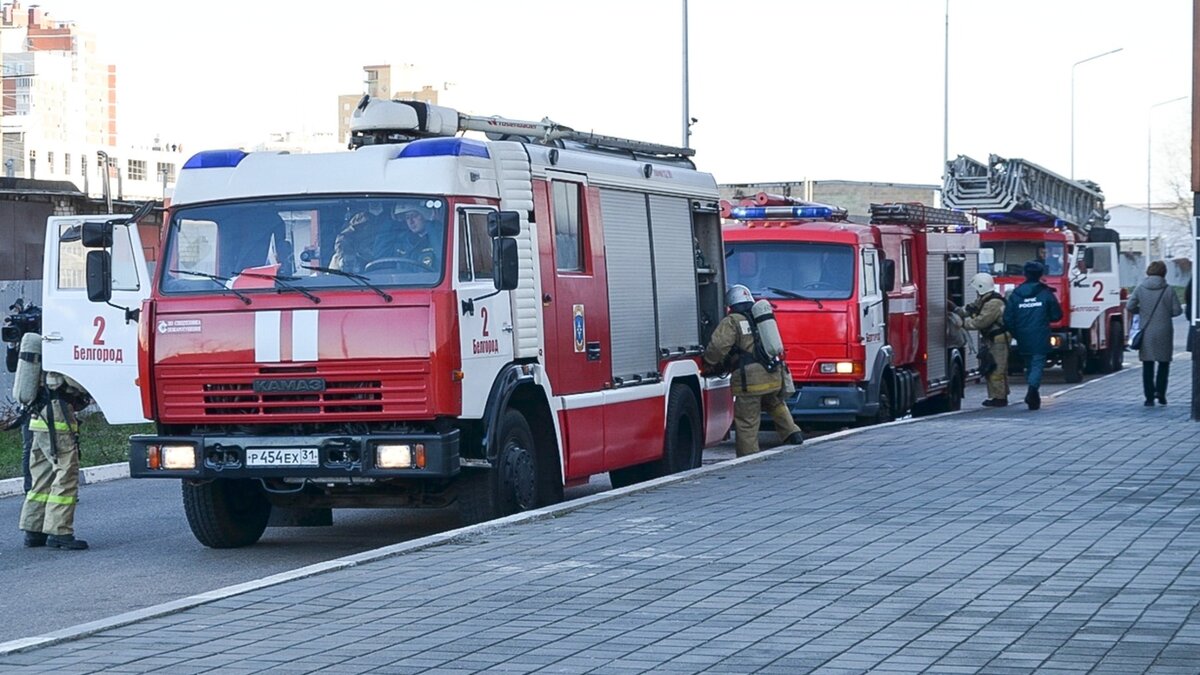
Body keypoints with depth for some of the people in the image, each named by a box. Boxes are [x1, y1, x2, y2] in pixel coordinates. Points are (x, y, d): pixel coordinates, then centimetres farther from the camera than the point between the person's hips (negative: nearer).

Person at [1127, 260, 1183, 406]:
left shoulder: (1140, 289, -3)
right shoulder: (1168, 290, -6)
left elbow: (1129, 307, -5)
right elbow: (1177, 310, -5)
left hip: (1146, 332, 1)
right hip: (1163, 332, -1)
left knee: (1147, 365, 7)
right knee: (1164, 362, 14)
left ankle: (1149, 397, 5)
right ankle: (1160, 391, 0)